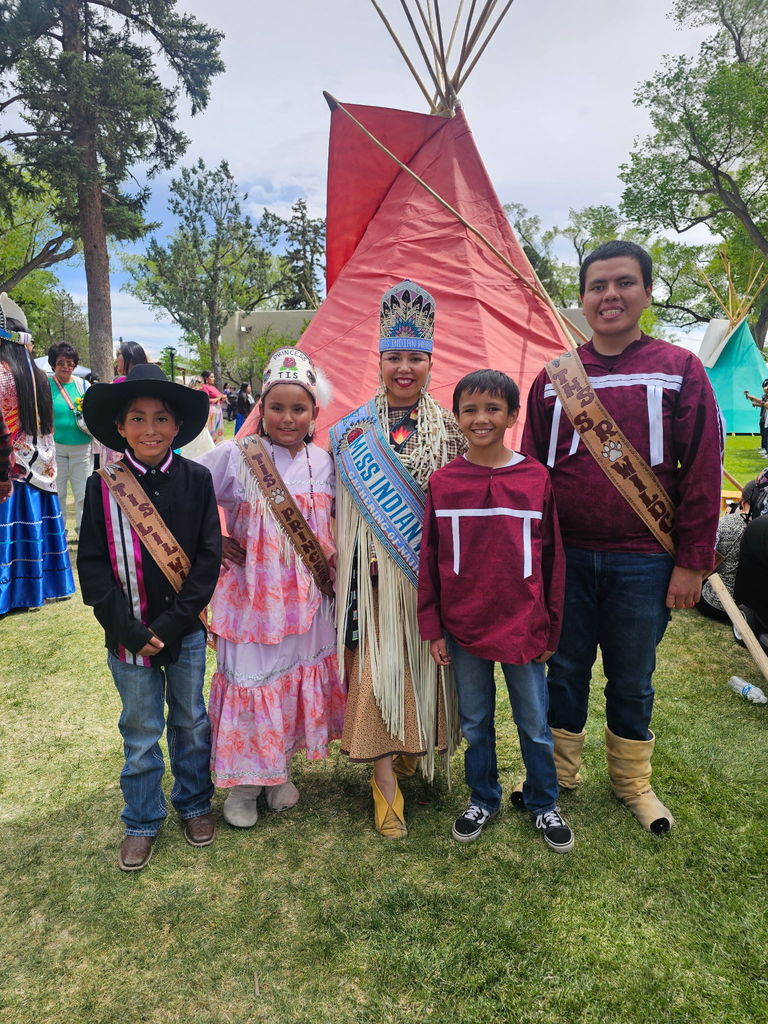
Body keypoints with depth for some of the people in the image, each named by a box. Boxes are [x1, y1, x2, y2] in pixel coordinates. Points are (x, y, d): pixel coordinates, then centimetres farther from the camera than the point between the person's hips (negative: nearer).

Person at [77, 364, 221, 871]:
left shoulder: (196, 479, -6)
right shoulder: (103, 487, -6)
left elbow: (209, 557, -7)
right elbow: (93, 565, -6)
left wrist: (170, 624, -13)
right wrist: (130, 632, -13)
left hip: (186, 632, 1)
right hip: (129, 635, 0)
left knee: (192, 723, 17)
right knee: (141, 733, 13)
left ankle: (194, 804, 39)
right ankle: (142, 821, 34)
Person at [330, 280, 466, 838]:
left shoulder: (451, 429, 4)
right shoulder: (354, 430, 4)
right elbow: (345, 508, 5)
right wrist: (349, 565, 0)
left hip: (434, 571, 1)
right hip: (374, 571, 0)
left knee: (426, 663, 9)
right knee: (377, 668, -1)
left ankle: (417, 749, 34)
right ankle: (386, 780, 11)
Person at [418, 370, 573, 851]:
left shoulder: (537, 478, -6)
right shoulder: (442, 482, -4)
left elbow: (553, 558, -1)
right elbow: (429, 560, 1)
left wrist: (552, 628, 2)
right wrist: (432, 629, 1)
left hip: (524, 627, -1)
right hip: (464, 629, 1)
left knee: (535, 724, 14)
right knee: (475, 723, 17)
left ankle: (544, 803, 37)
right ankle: (483, 799, 39)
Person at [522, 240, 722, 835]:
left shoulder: (680, 371, -1)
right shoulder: (554, 377, 4)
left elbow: (702, 472, -3)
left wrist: (692, 562, -6)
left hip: (642, 563, -1)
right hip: (566, 557, 2)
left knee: (632, 680, 14)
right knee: (565, 669, 15)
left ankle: (632, 781, 36)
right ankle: (559, 773, 35)